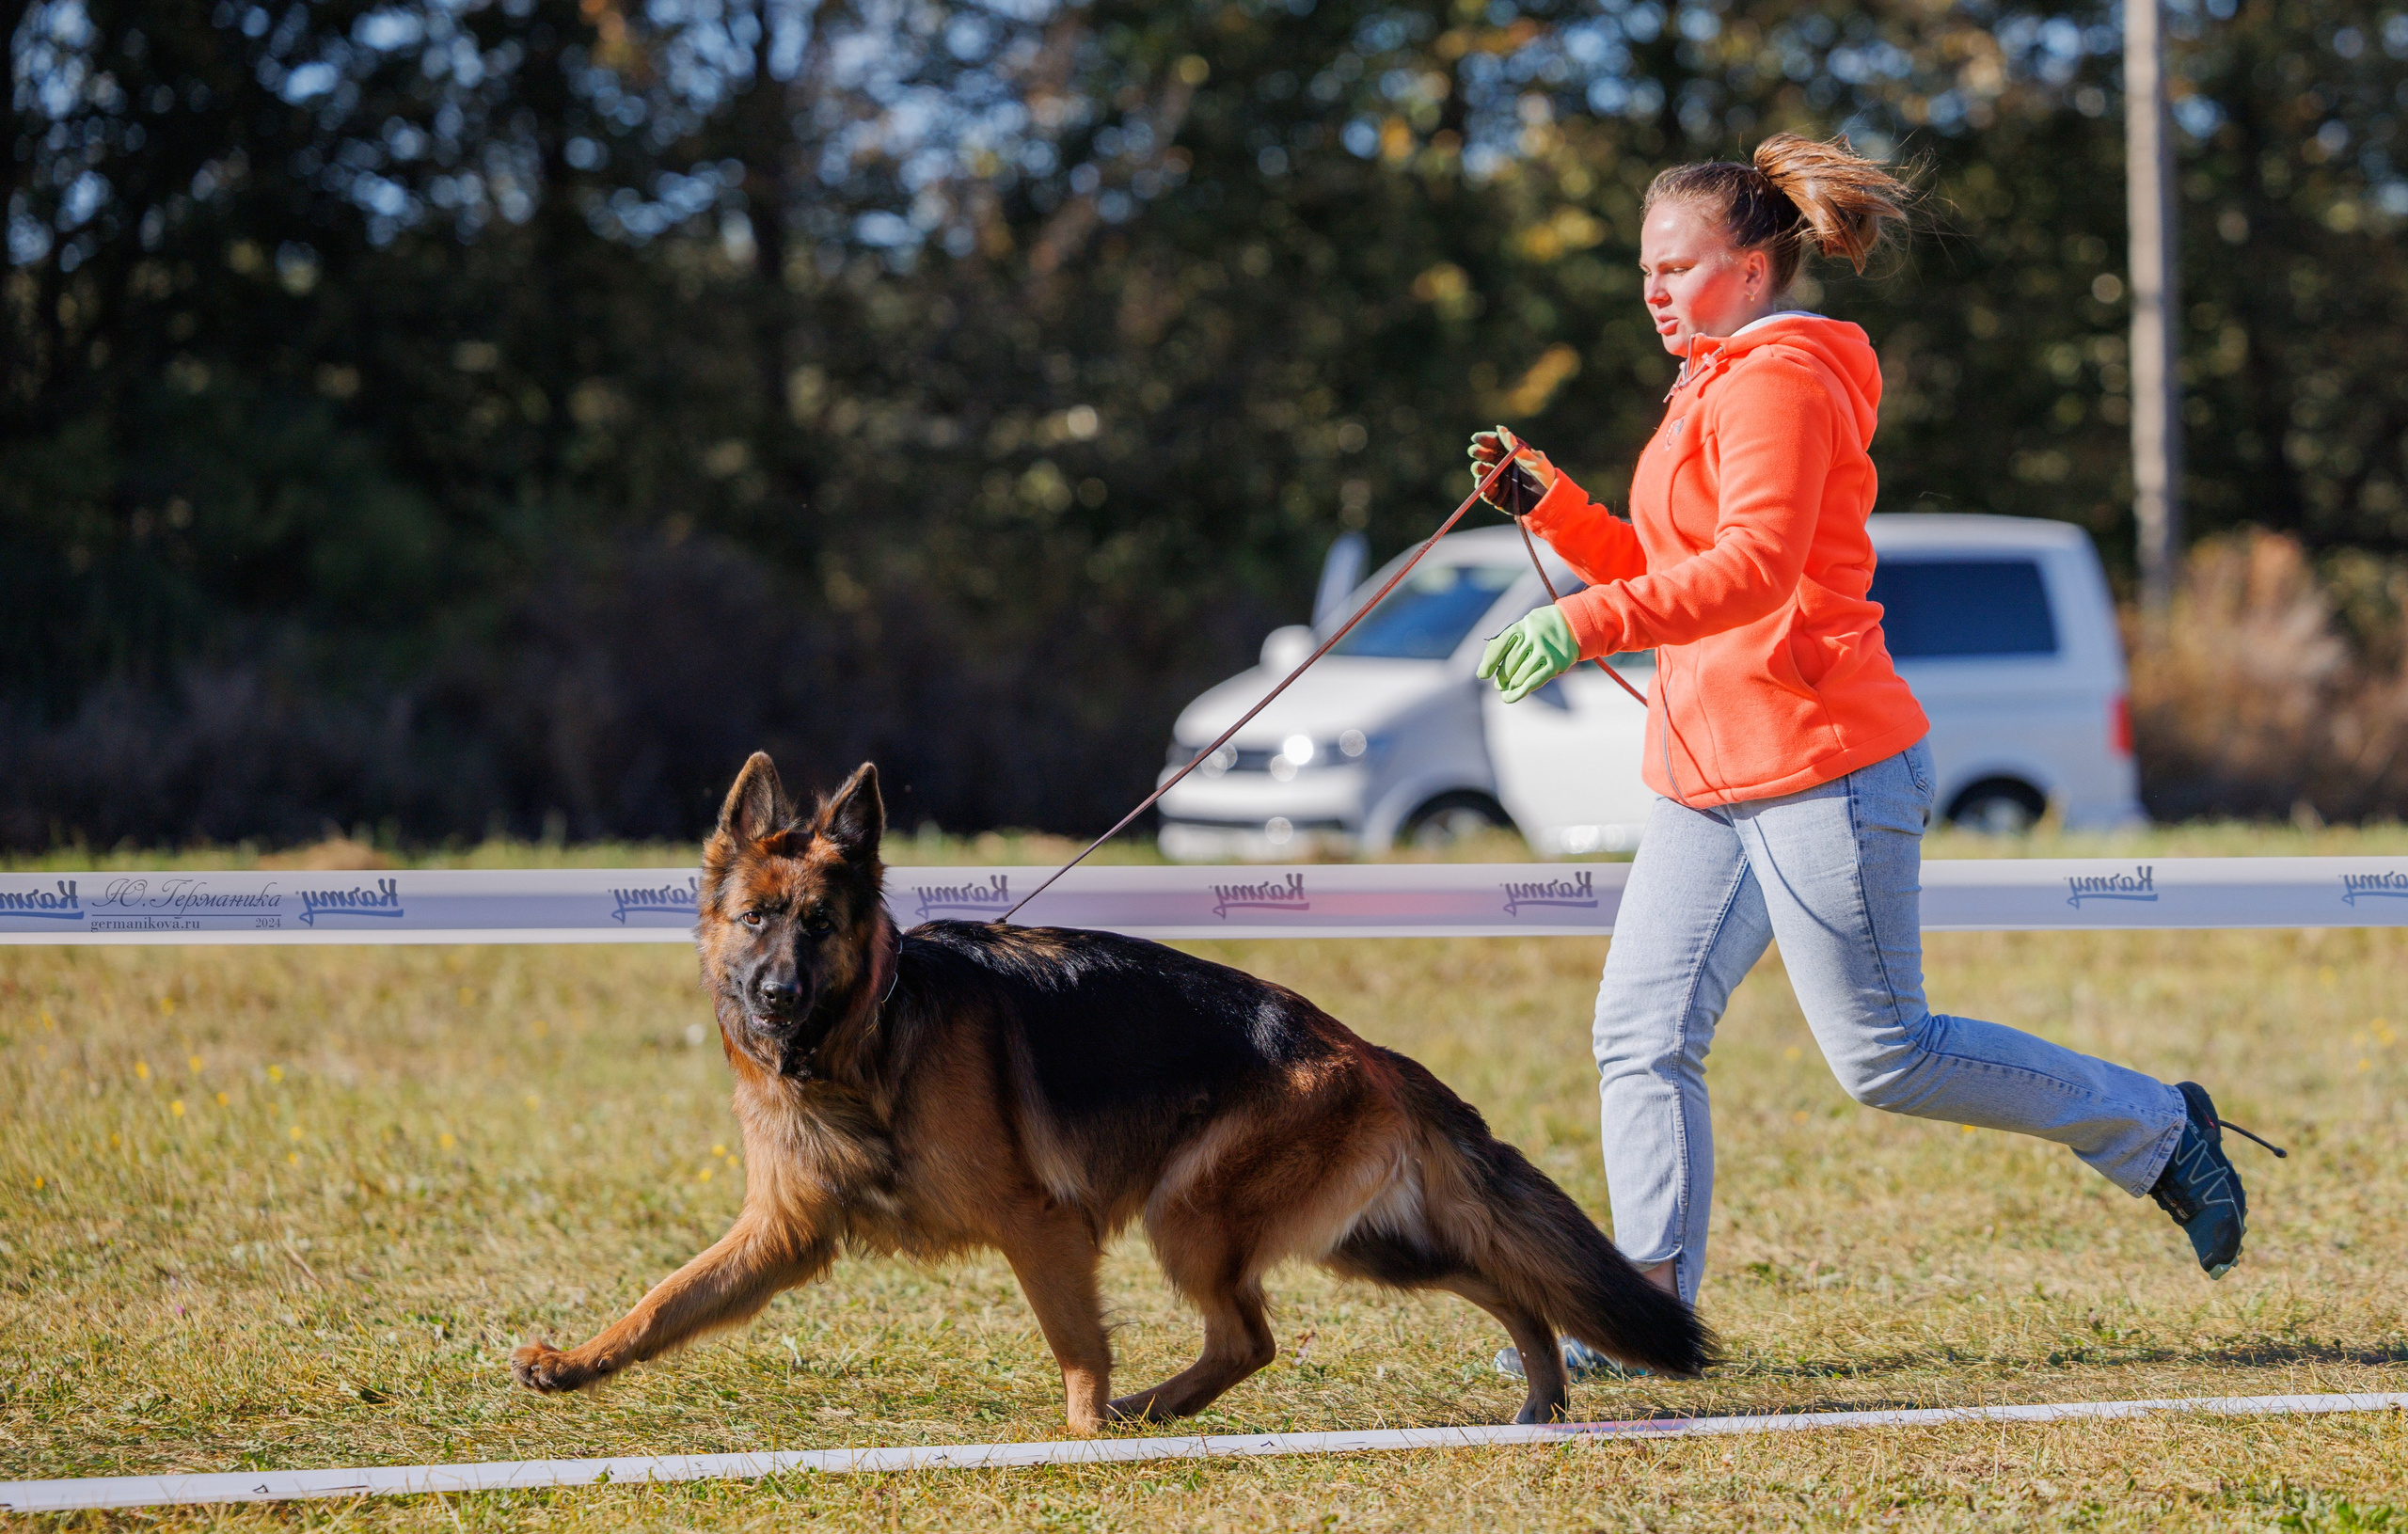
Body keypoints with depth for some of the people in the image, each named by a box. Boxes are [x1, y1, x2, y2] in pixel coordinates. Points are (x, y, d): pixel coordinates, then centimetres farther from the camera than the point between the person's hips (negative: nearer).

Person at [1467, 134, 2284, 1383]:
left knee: (1884, 1057, -4)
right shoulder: (1714, 389, 20)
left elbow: (1753, 567, -26)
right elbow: (1664, 573, 24)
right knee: (1642, 1034, -1)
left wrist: (1587, 624, -35)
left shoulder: (1782, 380, -12)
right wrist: (1548, 503, 10)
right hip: (1710, 773, 10)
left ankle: (2159, 1129, 12)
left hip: (1820, 764, -9)